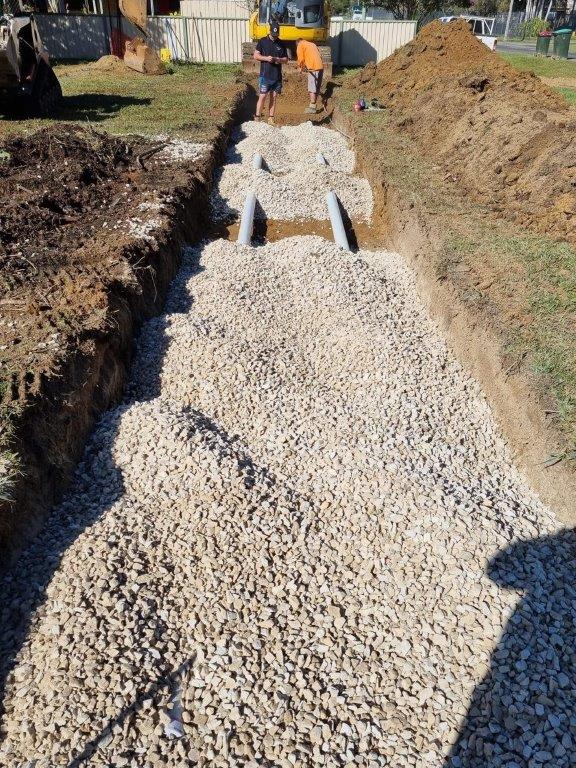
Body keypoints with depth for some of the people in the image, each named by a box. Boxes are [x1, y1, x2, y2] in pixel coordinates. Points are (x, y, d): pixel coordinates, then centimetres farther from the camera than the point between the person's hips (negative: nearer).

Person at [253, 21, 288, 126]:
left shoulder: (281, 44, 10)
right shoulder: (263, 41, 1)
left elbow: (286, 59, 14)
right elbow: (256, 55, 0)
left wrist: (279, 60, -8)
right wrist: (266, 58, -16)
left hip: (277, 76, 3)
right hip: (265, 75, -3)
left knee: (273, 98, 6)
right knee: (262, 97, -8)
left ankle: (271, 119, 12)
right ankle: (257, 118, -3)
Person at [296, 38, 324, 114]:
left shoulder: (300, 45, 7)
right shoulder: (312, 44, 27)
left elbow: (301, 58, -1)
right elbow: (319, 55, 22)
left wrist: (301, 67, 17)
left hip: (313, 68, -7)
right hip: (321, 66, 7)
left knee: (312, 88, -7)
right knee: (316, 88, 11)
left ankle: (312, 107, -9)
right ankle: (313, 105, 16)